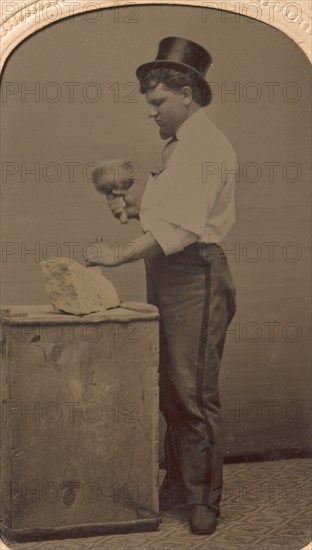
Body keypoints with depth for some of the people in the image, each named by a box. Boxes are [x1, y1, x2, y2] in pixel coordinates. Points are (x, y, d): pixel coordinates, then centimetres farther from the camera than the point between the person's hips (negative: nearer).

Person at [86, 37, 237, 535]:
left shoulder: (209, 147, -13)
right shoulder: (176, 147, 18)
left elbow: (182, 225, -22)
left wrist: (121, 256, -25)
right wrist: (136, 207, 7)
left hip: (195, 275, -9)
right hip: (165, 274, 9)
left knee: (194, 392, -5)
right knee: (169, 389, 13)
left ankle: (205, 499, 3)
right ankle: (178, 481, 24)